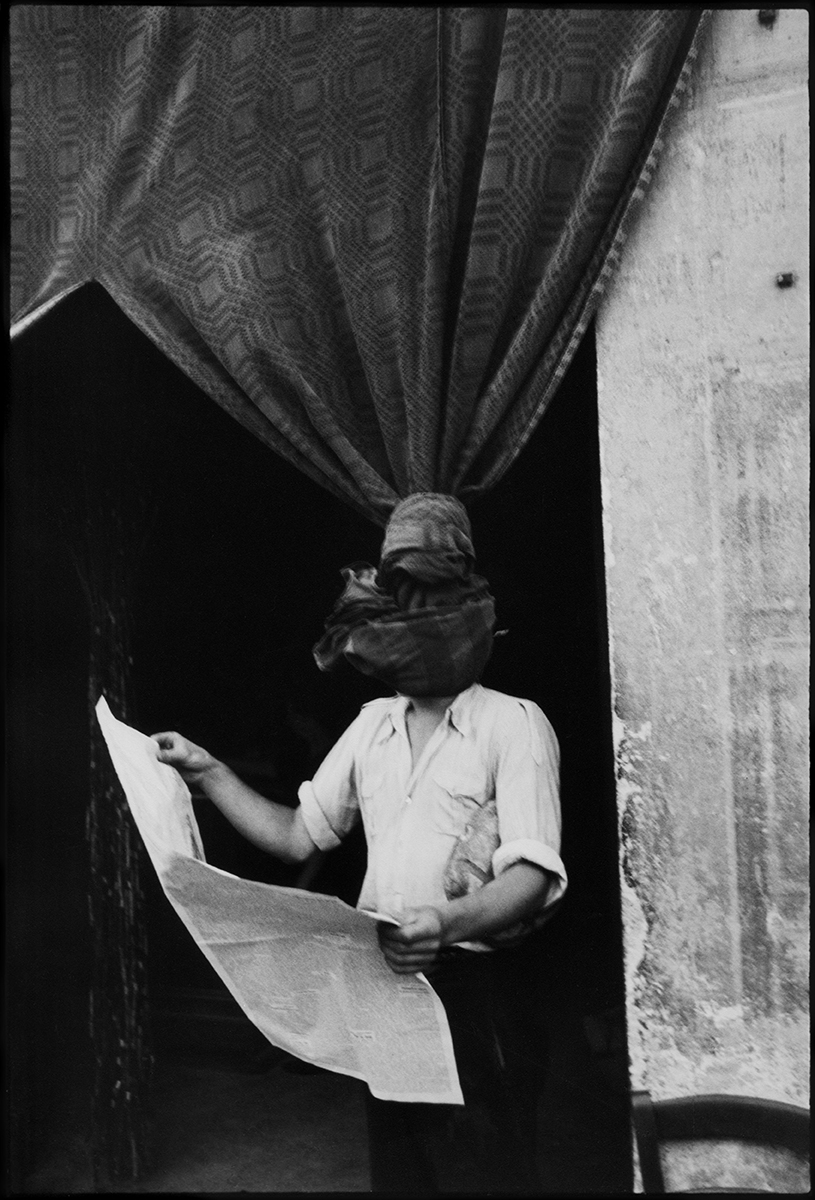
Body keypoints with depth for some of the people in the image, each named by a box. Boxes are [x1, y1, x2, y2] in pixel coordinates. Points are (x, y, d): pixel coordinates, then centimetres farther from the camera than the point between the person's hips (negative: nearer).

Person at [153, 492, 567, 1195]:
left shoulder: (514, 724, -9)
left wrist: (451, 922, -35)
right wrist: (207, 771, 6)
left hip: (476, 992, -5)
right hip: (387, 984, 6)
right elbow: (296, 835, 14)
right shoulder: (373, 725, 10)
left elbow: (534, 875, -17)